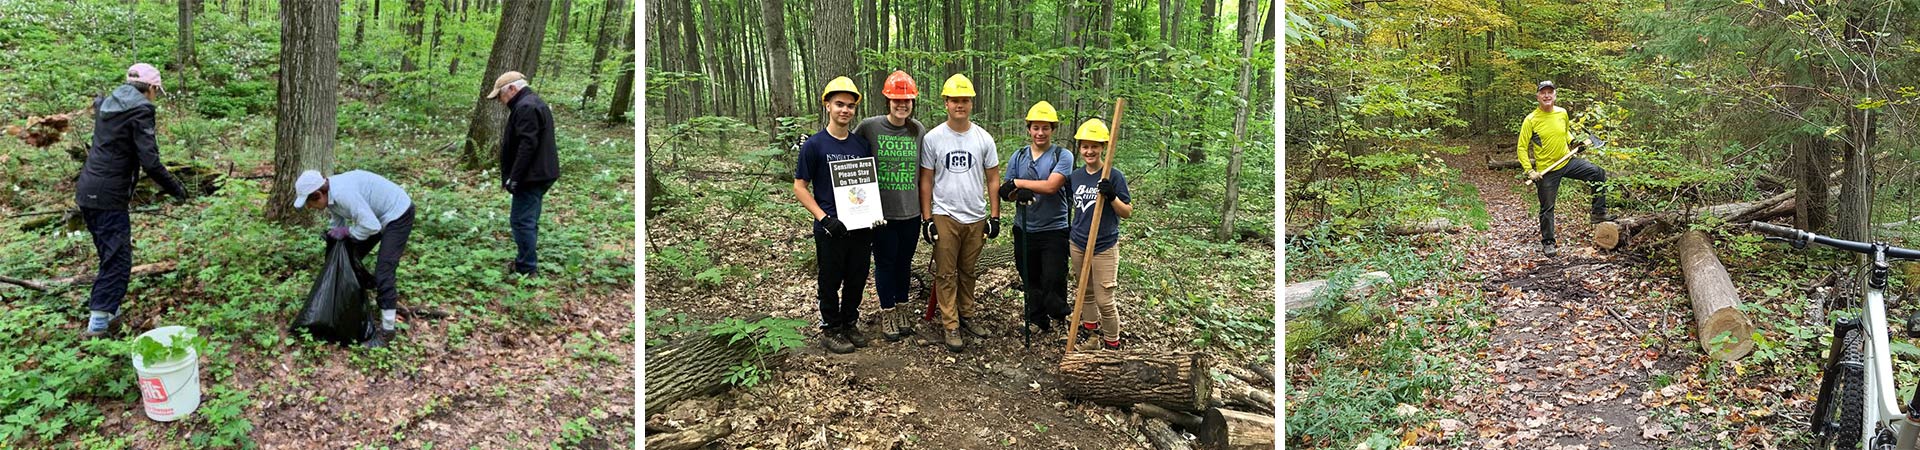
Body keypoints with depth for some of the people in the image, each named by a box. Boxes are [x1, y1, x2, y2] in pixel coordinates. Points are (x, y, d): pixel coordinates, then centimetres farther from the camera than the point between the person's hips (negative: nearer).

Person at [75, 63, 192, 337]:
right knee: (117, 259, -3)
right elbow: (150, 161, -17)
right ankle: (98, 323, -5)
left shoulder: (107, 104, 14)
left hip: (87, 192, 9)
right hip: (109, 197, -9)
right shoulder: (141, 110, -11)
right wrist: (175, 189, -5)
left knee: (110, 255, 19)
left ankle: (109, 311, 26)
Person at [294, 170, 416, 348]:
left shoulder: (343, 193, -33)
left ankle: (388, 330, -8)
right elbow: (337, 224, 10)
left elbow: (371, 226, -35)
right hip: (379, 214, 10)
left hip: (398, 214, -10)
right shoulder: (330, 194, -4)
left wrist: (346, 232, -20)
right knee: (350, 256, 17)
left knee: (382, 271, -15)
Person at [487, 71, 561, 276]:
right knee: (529, 221, 17)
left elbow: (527, 145, -24)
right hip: (541, 174, 11)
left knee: (522, 221, -7)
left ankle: (527, 268, -4)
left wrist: (514, 177, -22)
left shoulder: (525, 107, -15)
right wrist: (514, 176, 22)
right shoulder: (536, 103, 19)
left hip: (531, 176, -11)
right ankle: (526, 262, 26)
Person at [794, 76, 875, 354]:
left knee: (857, 279, 14)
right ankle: (830, 330, 23)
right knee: (831, 282, 7)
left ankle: (850, 323, 32)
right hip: (830, 229, -4)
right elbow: (799, 187, -7)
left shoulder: (862, 144, 5)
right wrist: (824, 218, -16)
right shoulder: (814, 145, -8)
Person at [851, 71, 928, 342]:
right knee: (885, 263, 7)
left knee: (904, 262, 15)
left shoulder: (919, 130, 1)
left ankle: (902, 308, 30)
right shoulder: (869, 127, -9)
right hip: (881, 211, -3)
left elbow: (924, 171, 11)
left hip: (911, 211, 3)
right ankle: (887, 313, 21)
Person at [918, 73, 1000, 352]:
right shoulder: (933, 138, -3)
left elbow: (992, 178, 7)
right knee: (946, 274, 1)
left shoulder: (983, 138, 3)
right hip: (944, 217, -2)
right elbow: (926, 181, -1)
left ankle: (966, 315, 26)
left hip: (976, 218, 2)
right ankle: (950, 326, 5)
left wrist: (995, 216, 2)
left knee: (968, 271, 14)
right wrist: (927, 219, -6)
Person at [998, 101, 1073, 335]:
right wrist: (1018, 194, -19)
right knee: (1029, 279, 14)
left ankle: (1058, 314, 19)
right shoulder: (1018, 156, 7)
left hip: (1054, 230, -4)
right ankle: (1037, 319, 30)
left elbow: (1051, 186, -21)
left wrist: (1017, 182, -14)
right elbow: (1005, 192, 5)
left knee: (1053, 279, -6)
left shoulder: (1063, 156, -6)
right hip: (1023, 230, 4)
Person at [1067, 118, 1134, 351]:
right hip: (1078, 244, 5)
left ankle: (1112, 346, 11)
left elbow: (1127, 212, -9)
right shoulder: (1076, 176, 5)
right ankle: (1092, 337, 31)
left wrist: (1111, 196, -25)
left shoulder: (1114, 176, -10)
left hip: (1104, 247, -5)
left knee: (1104, 301, -3)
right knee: (1085, 294, 16)